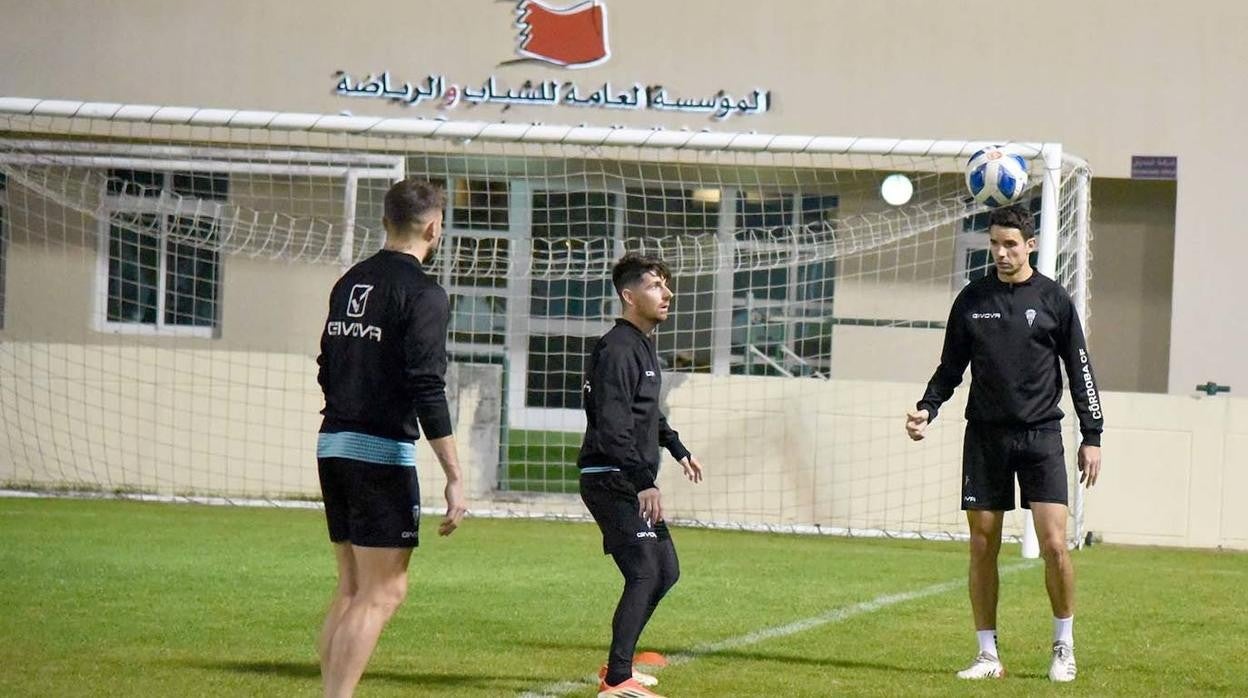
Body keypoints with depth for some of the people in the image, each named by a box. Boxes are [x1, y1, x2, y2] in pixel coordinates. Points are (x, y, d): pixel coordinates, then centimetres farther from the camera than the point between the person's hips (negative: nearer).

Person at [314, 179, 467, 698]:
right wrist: (454, 477, -16)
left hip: (332, 446, 8)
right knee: (383, 593, -6)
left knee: (351, 590, 14)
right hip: (382, 453, -8)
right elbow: (427, 392, -17)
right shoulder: (422, 293, -10)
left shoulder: (349, 284, 14)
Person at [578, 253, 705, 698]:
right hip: (612, 481, -11)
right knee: (644, 574, -17)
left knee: (665, 572, 15)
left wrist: (677, 449, 38)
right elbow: (613, 426, -25)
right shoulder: (617, 350, -16)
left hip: (634, 483, 11)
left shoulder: (643, 346, 16)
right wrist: (644, 482, -30)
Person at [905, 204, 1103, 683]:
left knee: (1054, 542, -10)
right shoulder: (971, 300, 7)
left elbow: (1080, 370, 6)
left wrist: (1092, 436, 2)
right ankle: (988, 656, 8)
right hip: (985, 436, 2)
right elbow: (951, 367, 14)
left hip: (1040, 434, -2)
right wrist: (927, 408, -3)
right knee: (983, 545, 1)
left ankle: (1064, 646, 7)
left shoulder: (1054, 299, 2)